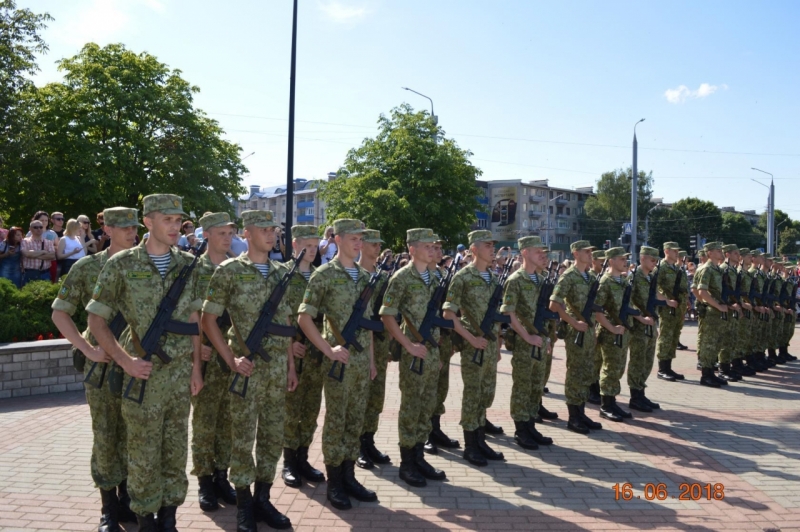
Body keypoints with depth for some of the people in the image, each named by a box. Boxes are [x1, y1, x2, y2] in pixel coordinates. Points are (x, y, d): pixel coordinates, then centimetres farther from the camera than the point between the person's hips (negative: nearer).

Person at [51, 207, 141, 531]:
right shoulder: (87, 268, -3)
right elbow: (60, 313, -2)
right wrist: (88, 349, -11)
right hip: (103, 366, -2)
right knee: (105, 437, 4)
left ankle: (127, 500, 26)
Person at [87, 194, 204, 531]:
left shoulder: (188, 264, 5)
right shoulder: (122, 264, -6)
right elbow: (96, 320, -3)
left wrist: (196, 366, 6)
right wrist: (125, 360, -13)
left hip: (181, 373, 3)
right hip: (144, 373, -3)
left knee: (175, 449, 11)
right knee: (144, 452, 6)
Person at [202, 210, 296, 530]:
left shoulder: (280, 273, 10)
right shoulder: (229, 271, -6)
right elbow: (208, 319, -7)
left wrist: (290, 365, 11)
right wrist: (231, 360, -13)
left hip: (278, 368, 5)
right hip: (249, 368, -5)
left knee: (273, 436, 11)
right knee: (244, 438, 4)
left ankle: (263, 499, 25)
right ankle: (244, 504, 17)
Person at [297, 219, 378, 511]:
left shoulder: (365, 276, 11)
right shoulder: (325, 274, -8)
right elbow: (304, 317, -10)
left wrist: (371, 357, 15)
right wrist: (328, 350, -15)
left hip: (362, 360, 6)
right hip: (339, 360, -6)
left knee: (355, 421, 12)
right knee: (336, 421, 3)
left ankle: (349, 476, 23)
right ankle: (334, 482, 14)